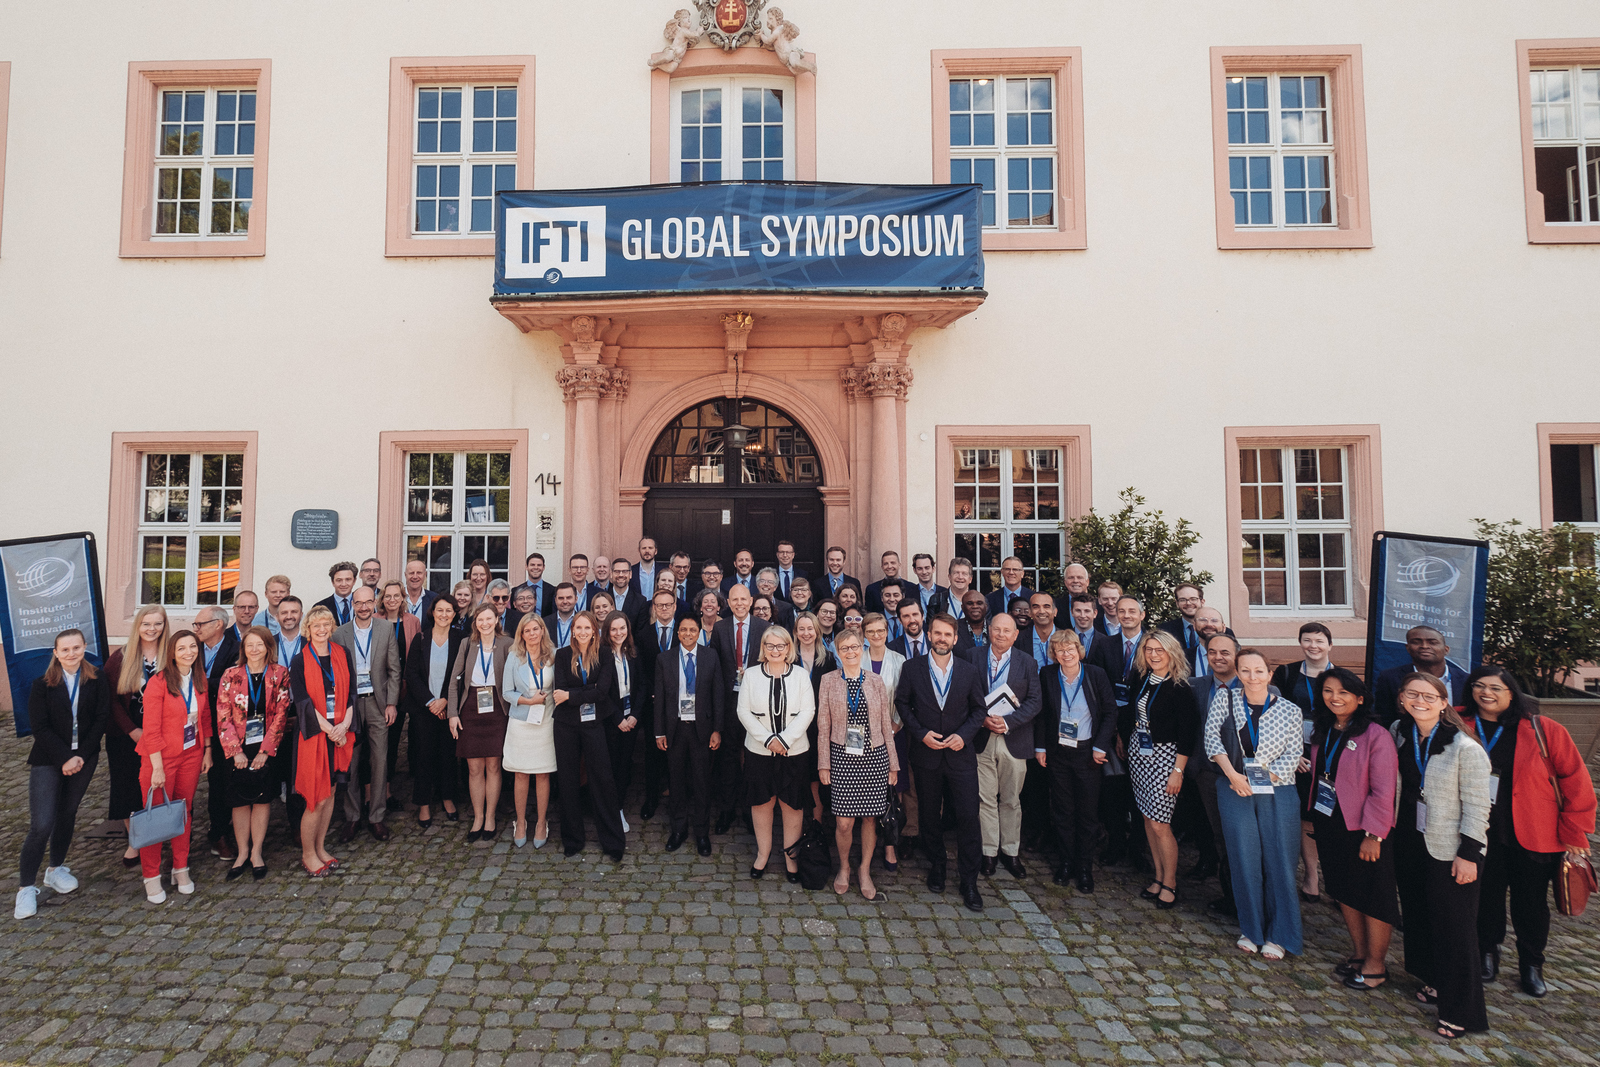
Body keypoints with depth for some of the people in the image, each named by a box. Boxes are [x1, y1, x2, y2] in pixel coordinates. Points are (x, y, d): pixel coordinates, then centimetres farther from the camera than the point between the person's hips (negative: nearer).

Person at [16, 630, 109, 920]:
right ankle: (26, 888, 6)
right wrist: (64, 759, -16)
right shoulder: (42, 684, -5)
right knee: (41, 824, -8)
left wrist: (81, 756, -12)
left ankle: (56, 869, 32)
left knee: (67, 814, 14)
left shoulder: (98, 681, -2)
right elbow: (40, 727, -8)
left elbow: (102, 720, -4)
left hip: (83, 759, 2)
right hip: (47, 761, -2)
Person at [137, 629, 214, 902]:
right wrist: (157, 768, -14)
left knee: (184, 811, 12)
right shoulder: (158, 683, -14)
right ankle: (151, 877, 17)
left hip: (191, 754, 5)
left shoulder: (200, 680, 3)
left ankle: (181, 870, 25)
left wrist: (207, 751, 8)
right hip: (161, 756, -5)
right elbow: (151, 730, -14)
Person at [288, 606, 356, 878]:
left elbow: (351, 692, 4)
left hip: (341, 733, 4)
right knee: (316, 797, -2)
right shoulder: (300, 661, -4)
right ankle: (307, 854, 14)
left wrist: (344, 725, -9)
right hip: (315, 733, -3)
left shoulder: (342, 655, 6)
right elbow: (302, 700, -9)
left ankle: (320, 848, 25)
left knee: (330, 792, 11)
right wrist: (329, 729, -14)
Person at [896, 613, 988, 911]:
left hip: (960, 754, 0)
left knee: (968, 816, -3)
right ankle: (936, 865, 34)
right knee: (929, 814, 13)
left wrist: (964, 734, -11)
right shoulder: (912, 669, -2)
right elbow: (902, 703, 3)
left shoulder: (970, 672, 0)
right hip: (926, 753, 1)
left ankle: (969, 880, 10)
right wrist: (921, 732, -9)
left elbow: (978, 709, 5)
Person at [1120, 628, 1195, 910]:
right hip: (1137, 752, 6)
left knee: (1159, 824, -4)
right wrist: (1123, 739, 8)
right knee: (1148, 818, 11)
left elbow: (1186, 734, -12)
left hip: (1164, 755, -6)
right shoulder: (1139, 679, 5)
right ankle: (1159, 877, 26)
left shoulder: (1179, 688, -12)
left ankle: (1170, 884, 15)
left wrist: (1178, 771, -14)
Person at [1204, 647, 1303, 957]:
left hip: (1278, 793, 0)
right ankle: (1252, 929, 21)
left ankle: (1279, 935, 19)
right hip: (1235, 791, 1)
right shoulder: (1224, 699, 1)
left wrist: (1261, 779, -8)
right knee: (1245, 860, 6)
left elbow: (1292, 756, -1)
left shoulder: (1290, 712, -2)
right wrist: (1232, 774, -10)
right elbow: (1212, 738, -1)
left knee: (1279, 862, 3)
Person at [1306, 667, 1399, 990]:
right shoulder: (1321, 733, 5)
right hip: (1329, 826, 7)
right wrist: (1314, 815, 10)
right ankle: (1359, 953, 33)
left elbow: (1383, 790, -17)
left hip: (1363, 831, -7)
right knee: (1344, 891, 17)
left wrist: (1373, 834, -17)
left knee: (1373, 896, 7)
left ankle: (1376, 964, 22)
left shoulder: (1376, 736, -16)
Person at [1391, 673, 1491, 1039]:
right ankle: (1435, 981, 35)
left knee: (1454, 927, 3)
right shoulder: (1398, 734, 1)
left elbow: (1477, 806, -13)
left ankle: (1460, 1012, 15)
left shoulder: (1466, 748, -15)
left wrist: (1468, 854, -15)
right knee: (1418, 916, 16)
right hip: (1409, 842, 6)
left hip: (1449, 850, -5)